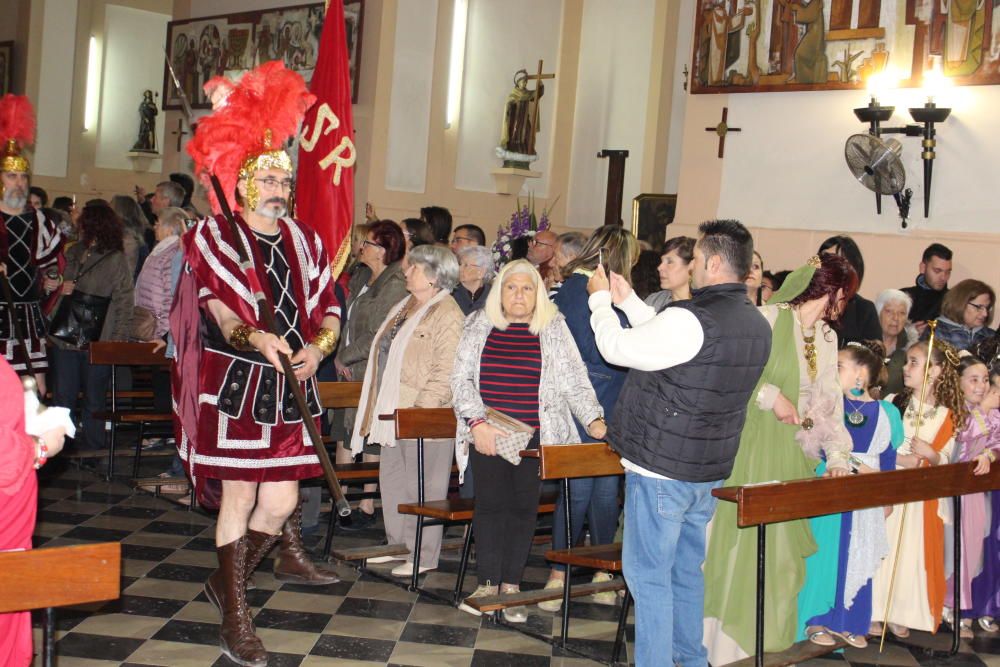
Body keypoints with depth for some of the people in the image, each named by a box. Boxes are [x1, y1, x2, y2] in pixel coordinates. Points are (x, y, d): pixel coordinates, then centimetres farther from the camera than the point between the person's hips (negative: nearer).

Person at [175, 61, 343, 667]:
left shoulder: (305, 241, 12)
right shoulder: (214, 236, -1)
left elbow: (328, 307, 11)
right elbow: (218, 306, -14)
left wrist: (316, 347, -10)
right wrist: (256, 338, -33)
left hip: (290, 385, 4)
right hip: (234, 383, -4)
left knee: (281, 499, 2)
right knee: (240, 497, -1)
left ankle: (230, 577, 29)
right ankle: (236, 617, 11)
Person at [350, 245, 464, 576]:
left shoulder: (447, 316, -13)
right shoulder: (403, 308, 16)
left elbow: (446, 374, -20)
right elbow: (384, 356, 24)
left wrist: (419, 409, -23)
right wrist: (379, 407, 18)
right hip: (393, 413, 10)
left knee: (421, 486, -1)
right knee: (392, 480, 15)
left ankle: (424, 555, 8)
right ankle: (398, 545, 27)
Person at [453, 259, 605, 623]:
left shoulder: (554, 328, 5)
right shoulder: (479, 326, 7)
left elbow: (574, 381, 2)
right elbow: (461, 378, 3)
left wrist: (594, 420, -10)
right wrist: (477, 423, -9)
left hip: (535, 435, 0)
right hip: (487, 435, 0)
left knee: (523, 505, 3)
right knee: (489, 503, -1)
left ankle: (511, 585, 12)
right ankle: (487, 583, 7)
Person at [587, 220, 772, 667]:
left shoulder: (692, 320, -22)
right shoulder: (757, 325, 6)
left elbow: (616, 347, -13)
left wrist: (601, 299, 4)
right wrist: (629, 301, 19)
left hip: (661, 470, -9)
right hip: (708, 471, 9)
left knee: (648, 573, 1)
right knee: (686, 570, 20)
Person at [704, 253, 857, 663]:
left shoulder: (827, 337, 15)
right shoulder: (770, 317, -9)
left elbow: (829, 399, 13)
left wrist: (837, 455, 2)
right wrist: (771, 396, -16)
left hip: (792, 450, 7)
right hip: (750, 442, -7)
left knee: (782, 543, 9)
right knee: (741, 541, -3)